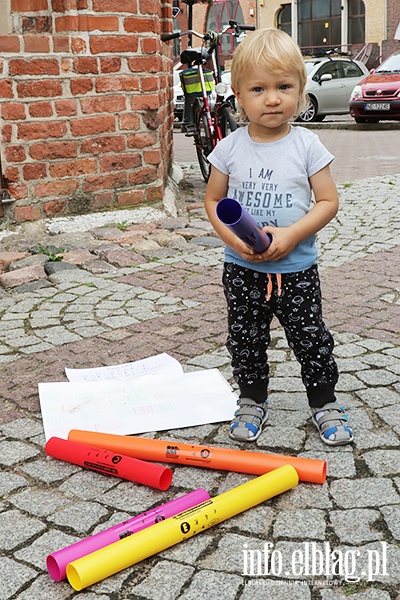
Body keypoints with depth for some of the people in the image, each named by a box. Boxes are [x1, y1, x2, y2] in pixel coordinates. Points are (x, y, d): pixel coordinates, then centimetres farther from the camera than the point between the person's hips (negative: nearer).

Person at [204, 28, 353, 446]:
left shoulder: (307, 146, -7)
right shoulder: (230, 148, -3)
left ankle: (324, 403, 27)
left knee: (311, 338, 8)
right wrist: (233, 238, -14)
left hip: (296, 268, -1)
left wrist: (291, 235, -20)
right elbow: (213, 200, 3)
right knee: (245, 340, 13)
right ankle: (252, 401, 33)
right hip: (242, 269, 2)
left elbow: (328, 201, -6)